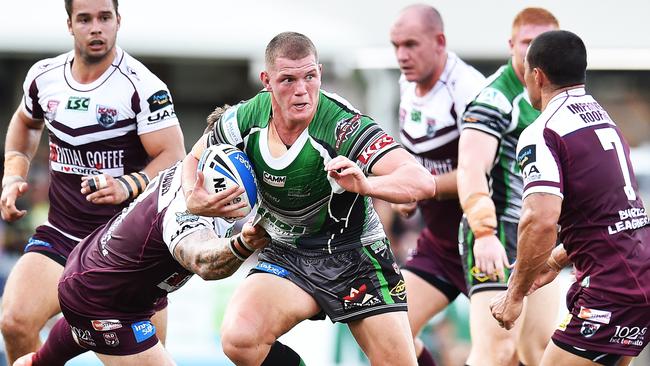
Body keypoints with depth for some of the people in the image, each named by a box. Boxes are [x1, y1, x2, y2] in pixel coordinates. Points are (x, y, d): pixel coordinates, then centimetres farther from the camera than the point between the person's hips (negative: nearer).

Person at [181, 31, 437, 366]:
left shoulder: (344, 125, -24)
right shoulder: (245, 119, -10)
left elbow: (423, 182, -33)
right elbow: (194, 159, 12)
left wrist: (366, 185, -52)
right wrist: (194, 200, -11)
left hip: (354, 255, -2)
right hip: (286, 256, 2)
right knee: (238, 339, -25)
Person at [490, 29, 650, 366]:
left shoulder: (541, 134, -10)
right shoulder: (605, 119, 19)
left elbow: (540, 221, -22)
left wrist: (514, 295, -12)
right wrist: (557, 260, 36)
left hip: (613, 289, -9)